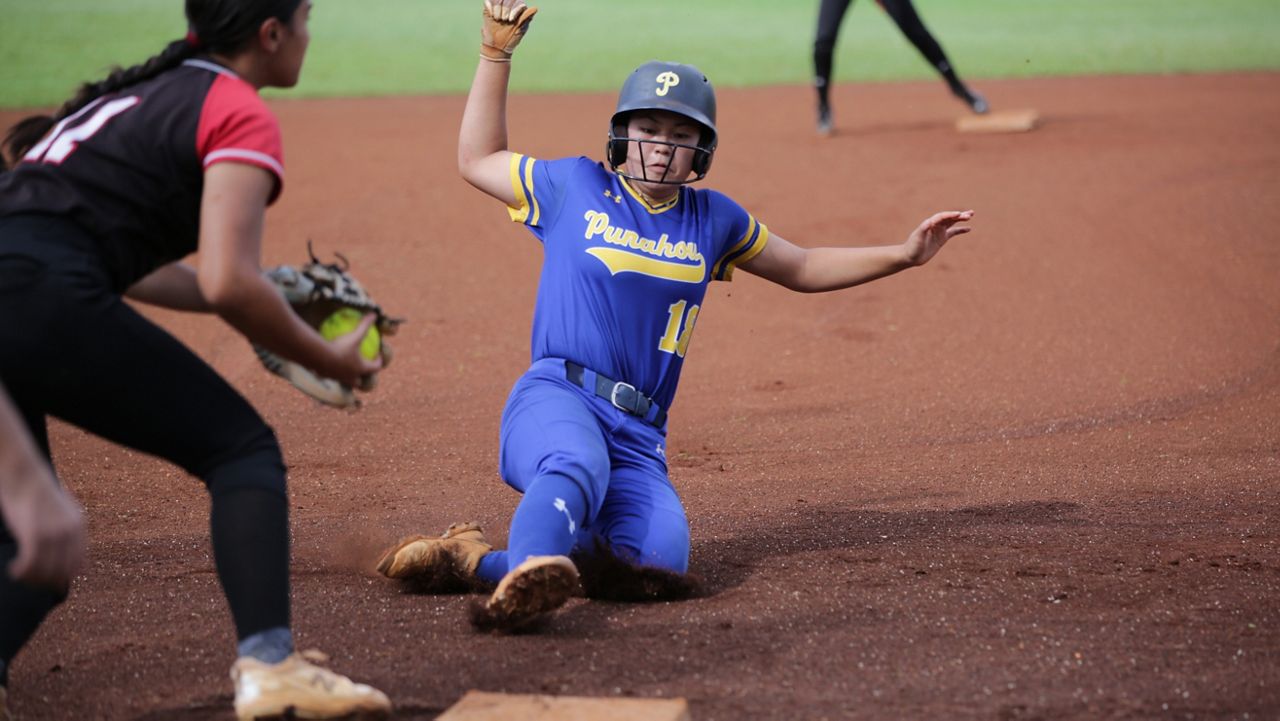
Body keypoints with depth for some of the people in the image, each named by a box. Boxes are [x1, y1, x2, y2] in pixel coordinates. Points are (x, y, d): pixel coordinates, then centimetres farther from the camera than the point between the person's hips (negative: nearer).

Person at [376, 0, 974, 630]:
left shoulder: (714, 221, 18)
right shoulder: (572, 186, 10)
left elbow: (802, 269, 30)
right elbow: (477, 160, 22)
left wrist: (903, 254, 23)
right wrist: (496, 53, 18)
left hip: (639, 436, 4)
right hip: (556, 398, -4)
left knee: (662, 563, -23)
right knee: (577, 466, -41)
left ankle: (477, 560, -17)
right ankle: (529, 577, -66)